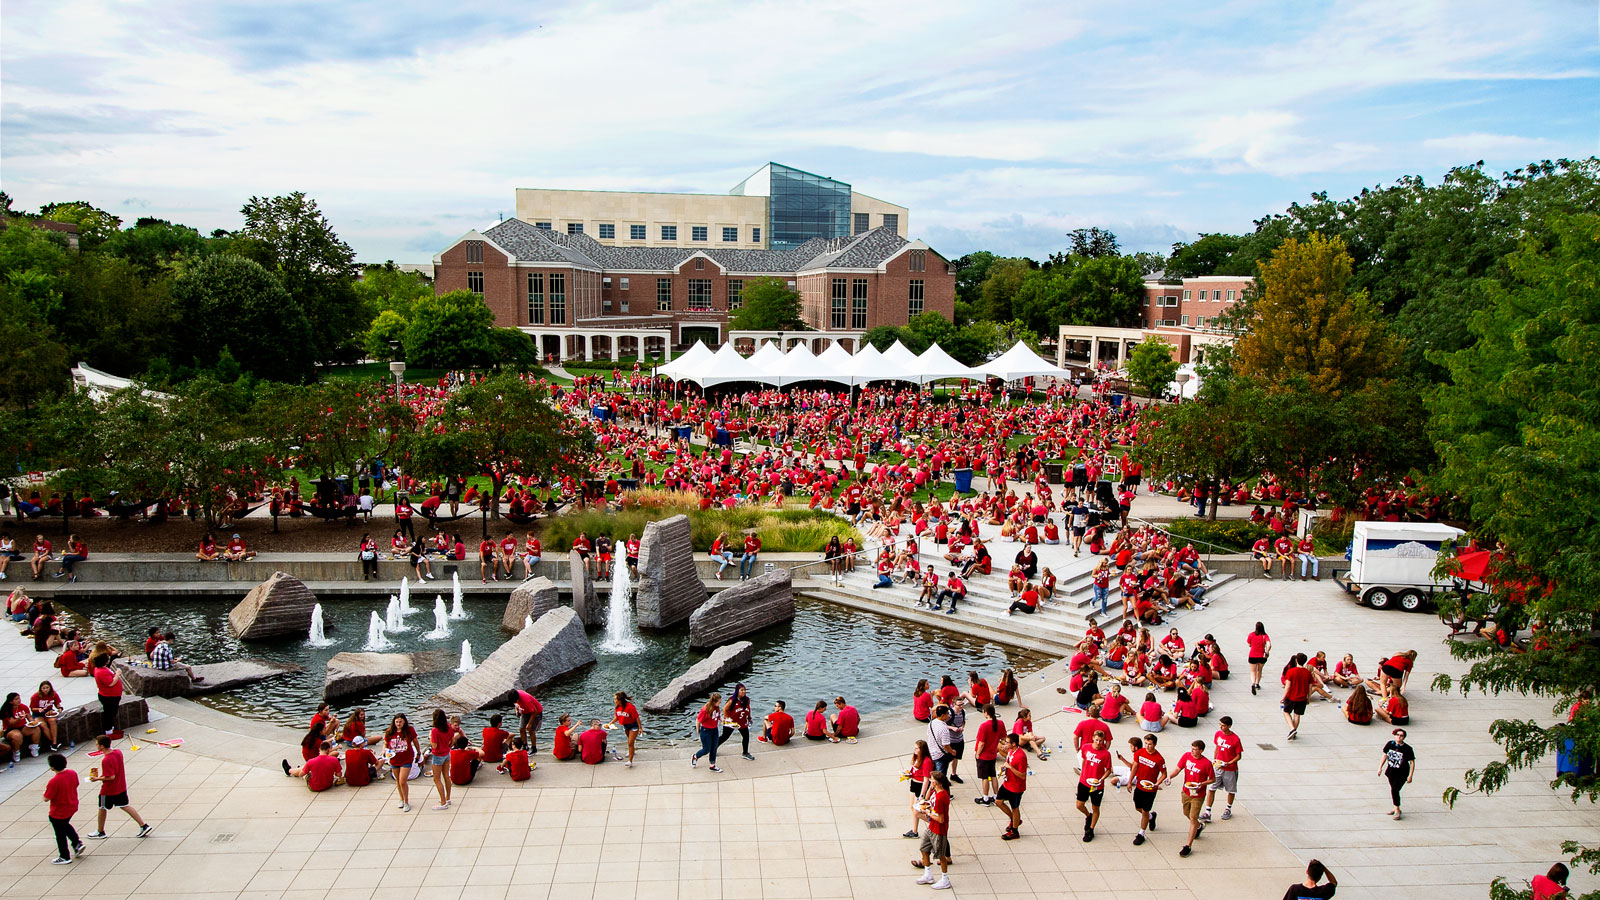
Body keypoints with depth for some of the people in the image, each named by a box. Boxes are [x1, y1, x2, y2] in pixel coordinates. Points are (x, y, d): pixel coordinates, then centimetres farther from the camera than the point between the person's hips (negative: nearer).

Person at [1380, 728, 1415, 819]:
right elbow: (1385, 755, 8)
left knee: (1394, 790, -13)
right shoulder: (1390, 744, -6)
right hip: (1391, 771, 5)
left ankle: (1397, 811, 2)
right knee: (1393, 790, 16)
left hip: (1402, 774, -5)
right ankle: (1396, 808, 35)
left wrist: (1410, 776, -11)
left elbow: (1412, 762, -9)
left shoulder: (1407, 749, -16)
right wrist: (1380, 767, 7)